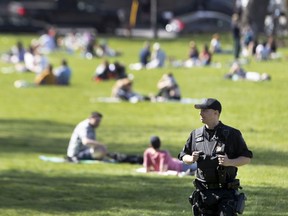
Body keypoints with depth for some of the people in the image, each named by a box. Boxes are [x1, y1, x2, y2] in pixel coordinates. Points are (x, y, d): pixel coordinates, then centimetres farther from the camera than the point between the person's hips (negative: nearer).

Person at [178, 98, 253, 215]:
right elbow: (183, 156, 18)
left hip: (226, 192, -4)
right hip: (203, 192, 4)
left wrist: (230, 162, -18)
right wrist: (191, 159, -5)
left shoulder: (231, 134, -4)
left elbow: (247, 158, -1)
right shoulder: (195, 134, 8)